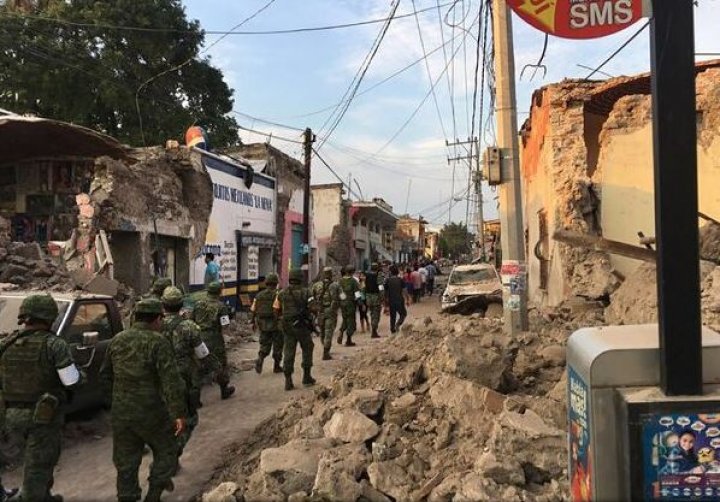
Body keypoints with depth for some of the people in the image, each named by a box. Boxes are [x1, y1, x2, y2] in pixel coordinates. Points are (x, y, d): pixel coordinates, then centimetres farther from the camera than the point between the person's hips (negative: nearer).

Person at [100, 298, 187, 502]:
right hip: (150, 412, -5)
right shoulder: (158, 342, -15)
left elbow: (105, 374, 15)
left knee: (126, 462, 16)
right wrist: (179, 413, -19)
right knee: (166, 451, 15)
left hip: (121, 412, 6)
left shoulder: (117, 340, 4)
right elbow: (171, 380, -21)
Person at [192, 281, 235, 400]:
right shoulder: (221, 306, -10)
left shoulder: (199, 303, 4)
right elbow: (225, 324, -13)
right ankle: (224, 389, 26)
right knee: (220, 363, 12)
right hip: (214, 338, -4)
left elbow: (192, 320, 8)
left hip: (200, 336, 4)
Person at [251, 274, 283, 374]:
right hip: (276, 324, -4)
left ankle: (260, 360, -11)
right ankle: (277, 366, 18)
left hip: (263, 325, 4)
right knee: (277, 346, 10)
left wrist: (254, 322, 18)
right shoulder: (277, 294, -11)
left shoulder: (259, 295, 5)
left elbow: (253, 310, 7)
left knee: (265, 345, 13)